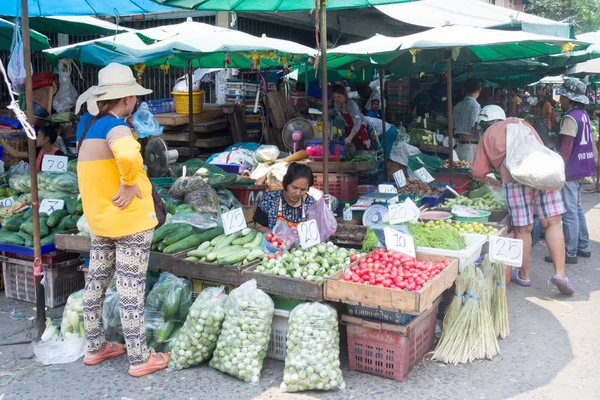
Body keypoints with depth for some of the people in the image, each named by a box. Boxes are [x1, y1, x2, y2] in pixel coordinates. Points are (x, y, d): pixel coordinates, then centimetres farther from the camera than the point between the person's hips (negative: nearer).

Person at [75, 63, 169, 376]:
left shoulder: (87, 124, 8)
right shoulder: (115, 127, -20)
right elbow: (128, 155, -43)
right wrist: (129, 184, -27)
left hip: (99, 218, 9)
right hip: (129, 220, -9)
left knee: (96, 282, 16)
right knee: (130, 289, -1)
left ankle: (95, 347, 31)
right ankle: (139, 359, 9)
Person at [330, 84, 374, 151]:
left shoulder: (351, 104, -33)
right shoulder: (336, 103, -13)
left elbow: (358, 122, -45)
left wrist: (350, 137, -55)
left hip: (360, 128, -6)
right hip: (349, 128, 6)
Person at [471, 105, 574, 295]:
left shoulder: (487, 135, 21)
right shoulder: (520, 122, 27)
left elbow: (478, 172, 17)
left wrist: (489, 180, 36)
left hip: (514, 176, -2)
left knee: (523, 229, 7)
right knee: (553, 223, 6)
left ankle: (523, 275, 20)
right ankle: (560, 272, -2)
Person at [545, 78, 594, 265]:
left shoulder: (570, 118, -18)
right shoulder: (584, 115, 11)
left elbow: (566, 148, -21)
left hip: (570, 170, -10)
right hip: (582, 167, 10)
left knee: (570, 212, -4)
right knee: (577, 208, 18)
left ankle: (570, 253, 1)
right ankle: (584, 247, 26)